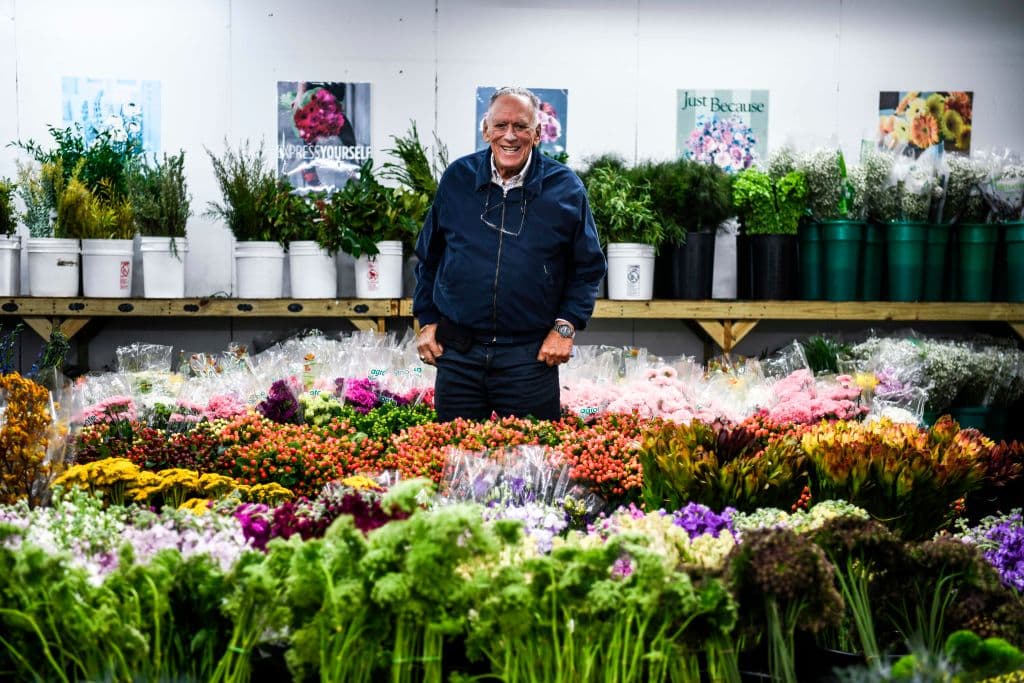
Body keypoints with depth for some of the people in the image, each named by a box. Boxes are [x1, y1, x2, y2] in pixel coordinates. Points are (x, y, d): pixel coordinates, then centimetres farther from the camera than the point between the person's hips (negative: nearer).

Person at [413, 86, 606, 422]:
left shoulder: (565, 188, -1)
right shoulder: (457, 177, 4)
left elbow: (589, 267, 6)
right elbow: (428, 257, 14)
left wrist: (566, 326, -4)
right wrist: (427, 321, 9)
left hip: (530, 356, -2)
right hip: (457, 355, 2)